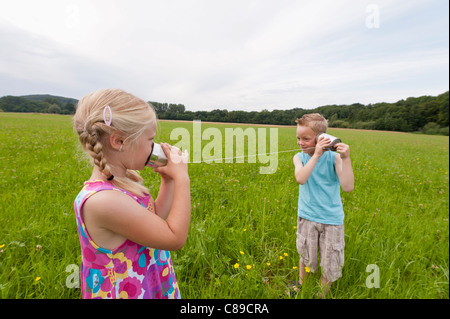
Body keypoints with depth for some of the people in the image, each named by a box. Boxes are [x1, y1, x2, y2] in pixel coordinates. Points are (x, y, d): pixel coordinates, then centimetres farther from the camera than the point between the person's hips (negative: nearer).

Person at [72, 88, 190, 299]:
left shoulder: (122, 181, -6)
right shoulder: (103, 200, -31)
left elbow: (156, 219, 5)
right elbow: (176, 238, -26)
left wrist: (168, 180, -5)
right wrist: (182, 178, -21)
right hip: (128, 293, -7)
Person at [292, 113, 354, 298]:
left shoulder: (333, 157, -11)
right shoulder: (300, 157, -6)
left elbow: (348, 187, -22)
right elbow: (301, 178, -27)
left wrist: (345, 158, -28)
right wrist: (316, 155, -30)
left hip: (332, 218, -1)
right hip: (307, 216, 1)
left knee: (330, 264, 11)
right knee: (306, 258, 18)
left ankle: (322, 294, 38)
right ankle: (301, 286, 46)